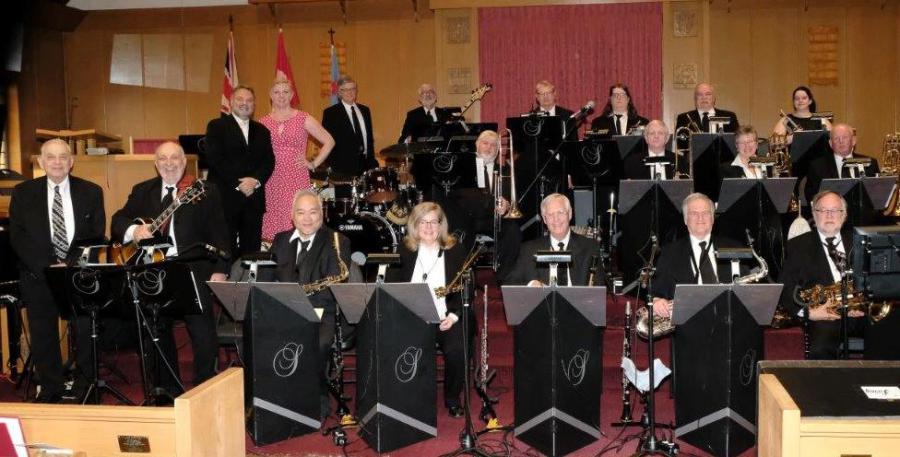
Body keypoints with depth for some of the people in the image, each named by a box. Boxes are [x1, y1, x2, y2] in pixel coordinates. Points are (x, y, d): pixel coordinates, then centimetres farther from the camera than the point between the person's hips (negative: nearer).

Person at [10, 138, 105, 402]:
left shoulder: (91, 192, 5)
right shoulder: (23, 193, 5)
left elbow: (97, 235, 2)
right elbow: (17, 237, -1)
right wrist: (47, 266, -13)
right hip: (38, 276, 1)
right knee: (43, 336, 7)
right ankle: (50, 389, 22)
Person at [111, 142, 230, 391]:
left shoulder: (205, 191, 3)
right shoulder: (142, 191, 14)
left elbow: (218, 232, -1)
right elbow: (118, 221, 8)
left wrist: (219, 269, -10)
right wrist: (134, 230, -15)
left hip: (193, 270, -4)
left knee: (203, 332, -8)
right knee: (158, 333, 12)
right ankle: (168, 389, 27)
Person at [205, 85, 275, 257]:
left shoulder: (262, 130, 18)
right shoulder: (216, 126, 3)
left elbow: (269, 160, 9)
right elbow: (215, 159, -7)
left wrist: (256, 180, -10)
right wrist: (238, 183, -13)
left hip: (254, 198, 4)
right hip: (226, 197, -4)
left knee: (252, 248, 4)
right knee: (226, 249, -4)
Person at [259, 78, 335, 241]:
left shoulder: (303, 119, 4)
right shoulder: (263, 122, 10)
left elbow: (329, 141, 6)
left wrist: (313, 164, 1)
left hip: (297, 180, -2)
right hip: (271, 183, 2)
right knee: (273, 228, -1)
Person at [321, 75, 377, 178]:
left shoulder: (365, 110, 17)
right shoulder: (330, 113, 0)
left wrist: (372, 162, 11)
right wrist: (329, 167, -11)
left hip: (365, 165, 5)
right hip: (343, 167, -4)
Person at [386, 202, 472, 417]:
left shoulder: (455, 251, 8)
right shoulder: (403, 251, 10)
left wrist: (454, 315, -10)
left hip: (447, 318, -1)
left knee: (456, 349, -29)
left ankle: (452, 399, -1)